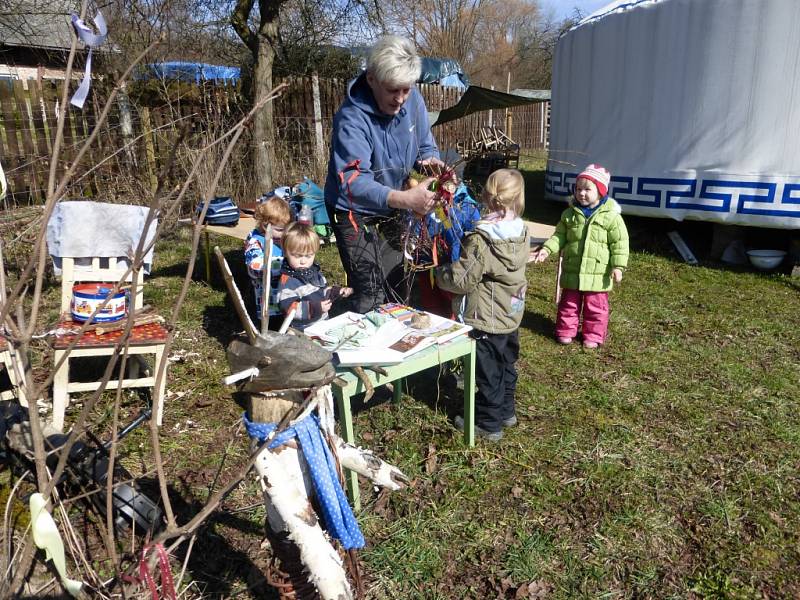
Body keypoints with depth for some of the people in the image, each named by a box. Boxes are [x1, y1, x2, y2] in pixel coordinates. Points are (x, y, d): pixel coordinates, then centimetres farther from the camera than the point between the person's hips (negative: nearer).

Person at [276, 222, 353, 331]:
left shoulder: (315, 271, 11)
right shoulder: (287, 281, -16)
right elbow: (289, 309, -24)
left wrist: (337, 292, 11)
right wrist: (315, 308, -29)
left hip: (324, 322, 8)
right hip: (302, 330, -8)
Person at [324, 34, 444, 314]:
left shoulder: (413, 100, -11)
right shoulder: (352, 119, -31)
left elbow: (425, 145, 3)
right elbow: (354, 181, -43)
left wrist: (429, 159, -23)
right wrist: (404, 198, -59)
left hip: (391, 210, 6)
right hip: (355, 212, -6)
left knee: (397, 287, 18)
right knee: (371, 296, -13)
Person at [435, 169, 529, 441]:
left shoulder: (480, 240, -25)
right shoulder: (521, 232, -2)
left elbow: (462, 280, -22)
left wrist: (440, 273, -2)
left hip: (486, 319, -7)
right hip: (512, 315, 7)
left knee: (488, 371, 7)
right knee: (506, 365, 22)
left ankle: (489, 423, 21)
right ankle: (506, 411, 39)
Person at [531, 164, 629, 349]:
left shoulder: (611, 216, -9)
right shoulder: (569, 214, 2)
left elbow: (619, 243, -7)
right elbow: (560, 235, 7)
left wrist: (617, 266, -12)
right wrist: (547, 249, -8)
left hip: (598, 273, -3)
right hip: (572, 271, 3)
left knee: (595, 306, 10)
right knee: (569, 304, 14)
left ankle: (593, 335, 24)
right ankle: (565, 331, 27)